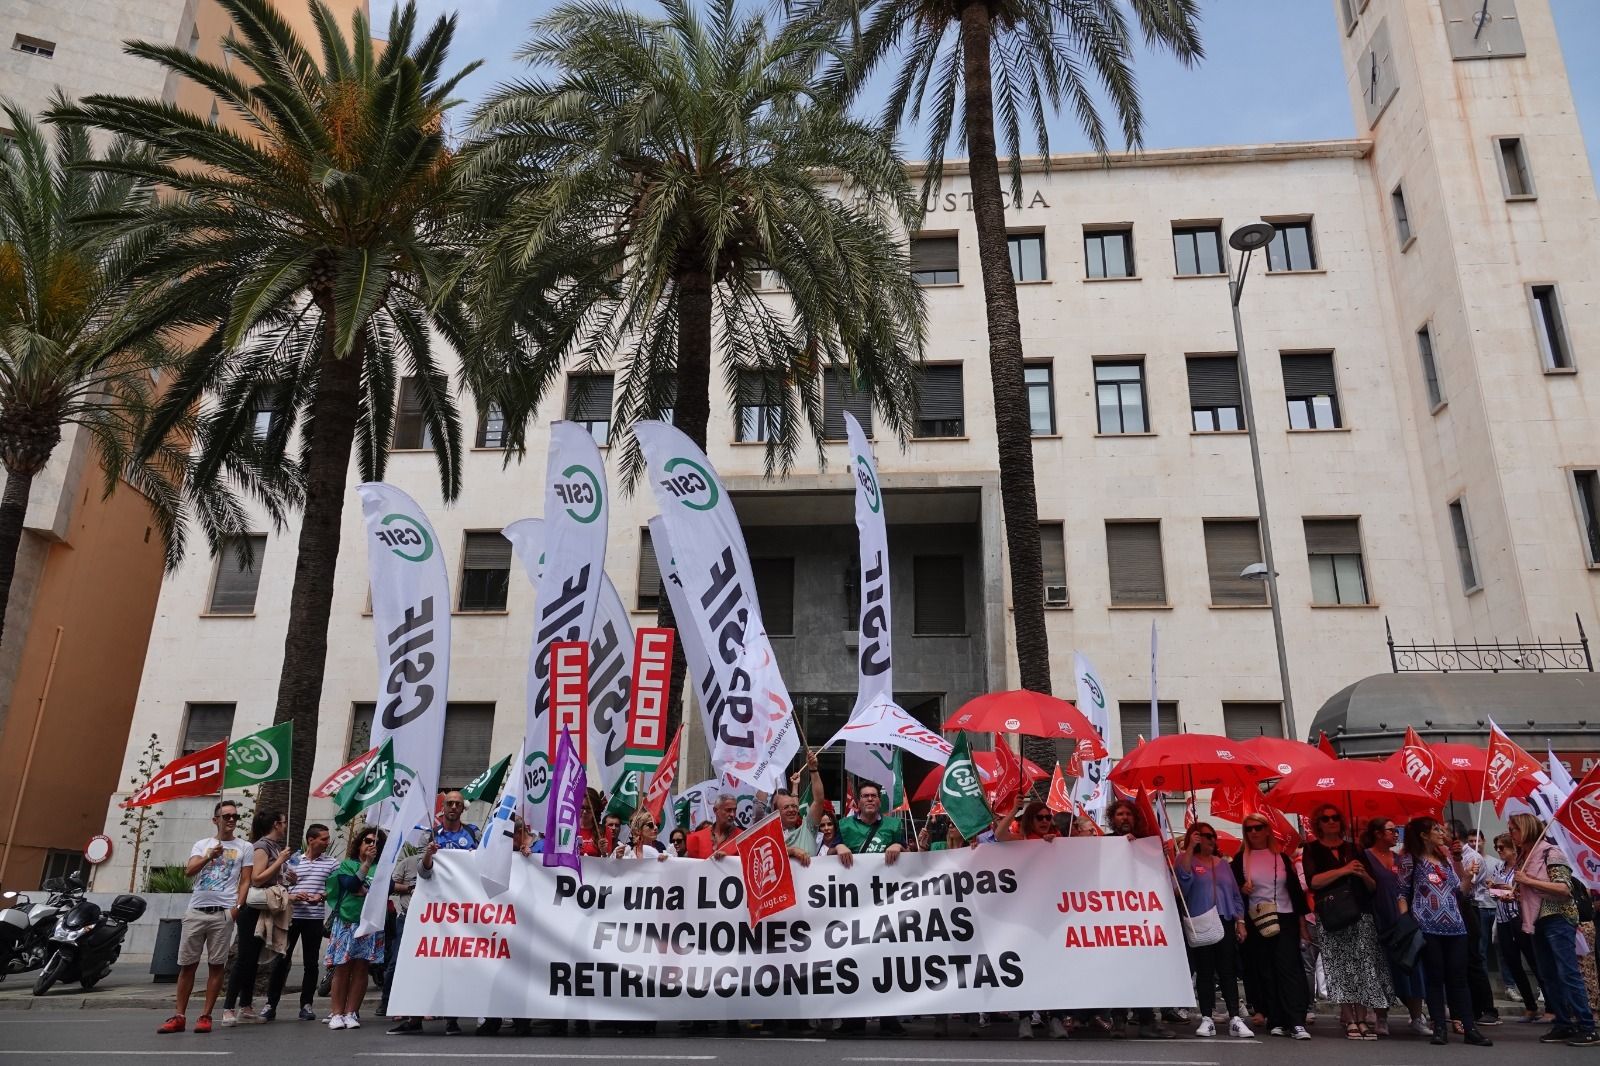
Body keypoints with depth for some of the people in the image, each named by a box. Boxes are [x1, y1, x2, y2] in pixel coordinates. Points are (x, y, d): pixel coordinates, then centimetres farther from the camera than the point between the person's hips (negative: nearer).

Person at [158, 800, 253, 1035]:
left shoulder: (244, 847, 8)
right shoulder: (202, 845, 12)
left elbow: (245, 881, 5)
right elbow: (188, 871, -5)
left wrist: (238, 906, -9)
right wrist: (209, 857, -22)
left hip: (223, 912, -2)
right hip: (195, 910, 2)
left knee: (217, 965, -1)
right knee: (187, 964, 4)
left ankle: (205, 1016, 6)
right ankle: (179, 1016, 12)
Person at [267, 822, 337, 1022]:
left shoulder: (331, 862, 6)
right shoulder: (293, 860, 6)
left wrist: (321, 896, -13)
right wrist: (290, 896, -11)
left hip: (315, 917, 0)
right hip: (291, 915, 0)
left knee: (311, 962, 5)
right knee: (281, 960, 1)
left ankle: (306, 1005, 14)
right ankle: (271, 1004, 11)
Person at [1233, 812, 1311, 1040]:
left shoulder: (1281, 857, 9)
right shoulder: (1240, 859, 5)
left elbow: (1295, 888, 10)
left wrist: (1302, 922, 6)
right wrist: (1242, 890, -14)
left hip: (1285, 920, 0)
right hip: (1256, 923, 0)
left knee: (1289, 968, -9)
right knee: (1264, 972, 0)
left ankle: (1297, 1023, -13)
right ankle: (1276, 1022, 6)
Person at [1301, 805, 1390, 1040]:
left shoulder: (1353, 849, 15)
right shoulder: (1312, 849, 6)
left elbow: (1373, 887, 16)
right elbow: (1313, 881, -9)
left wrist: (1364, 874, -6)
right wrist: (1344, 870, -15)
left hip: (1361, 914, 3)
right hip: (1332, 914, -3)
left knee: (1364, 964, -4)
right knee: (1341, 966, -6)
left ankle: (1361, 1018, 1)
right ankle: (1349, 1019, -2)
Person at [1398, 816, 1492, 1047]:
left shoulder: (1446, 857, 15)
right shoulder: (1410, 859, -1)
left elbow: (1458, 889, 15)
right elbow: (1402, 893, -2)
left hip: (1454, 925, 5)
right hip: (1428, 927, -5)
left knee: (1459, 977, 5)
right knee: (1435, 977, 0)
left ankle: (1470, 1028, 6)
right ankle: (1440, 1028, 4)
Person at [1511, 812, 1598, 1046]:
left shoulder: (1550, 853, -10)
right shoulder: (1523, 858, 12)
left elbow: (1564, 888, -18)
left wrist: (1528, 880, -18)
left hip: (1557, 919, -8)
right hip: (1538, 921, 8)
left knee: (1568, 973, -10)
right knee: (1548, 977, 8)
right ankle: (1564, 1025, 13)